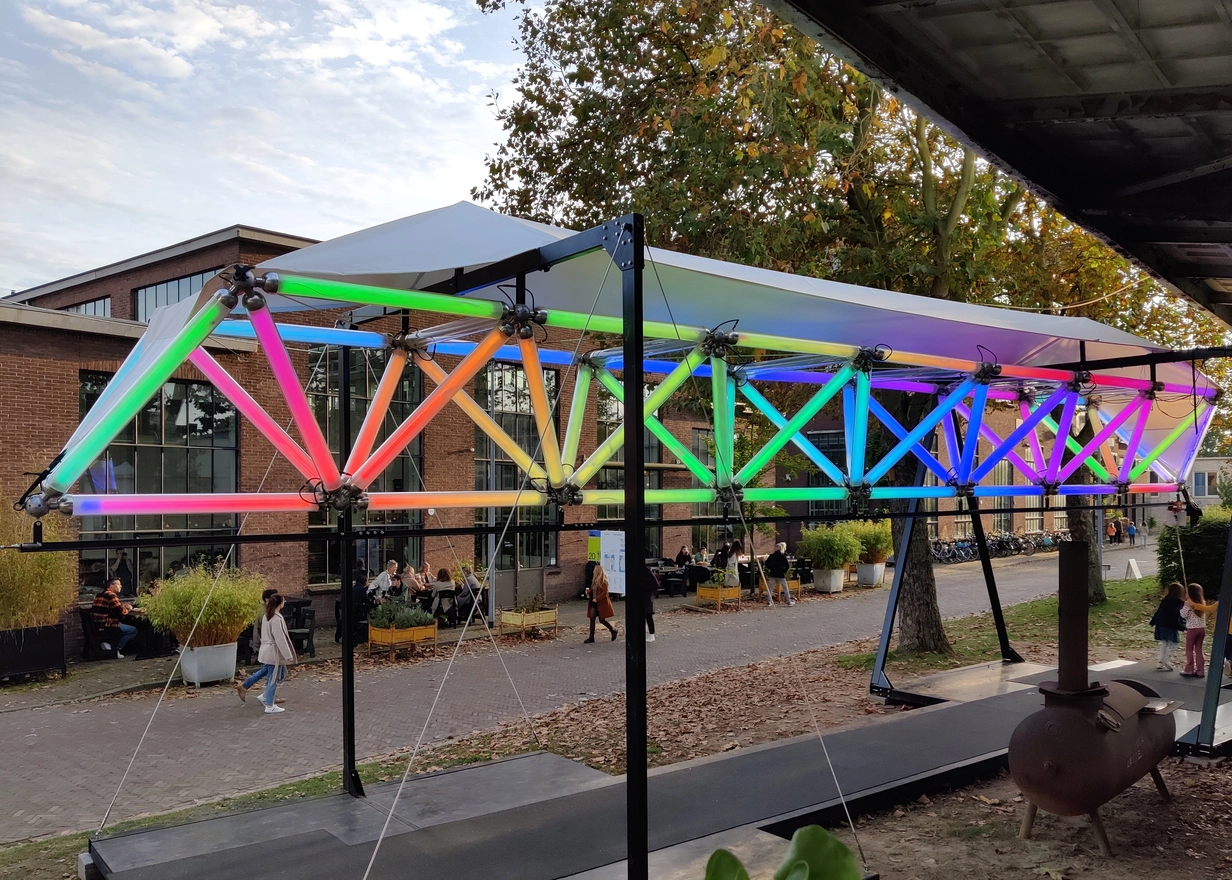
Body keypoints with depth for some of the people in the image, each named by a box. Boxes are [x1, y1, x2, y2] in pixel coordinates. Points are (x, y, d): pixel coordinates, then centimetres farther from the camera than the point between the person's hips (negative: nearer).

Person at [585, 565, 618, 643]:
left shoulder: (603, 581, -13)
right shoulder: (595, 581, 11)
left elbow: (604, 593, -17)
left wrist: (596, 599, -23)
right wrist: (589, 593, 1)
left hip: (602, 603, -7)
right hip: (594, 602, 7)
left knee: (602, 620, 0)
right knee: (592, 618, -3)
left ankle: (613, 630, 24)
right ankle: (591, 637, -2)